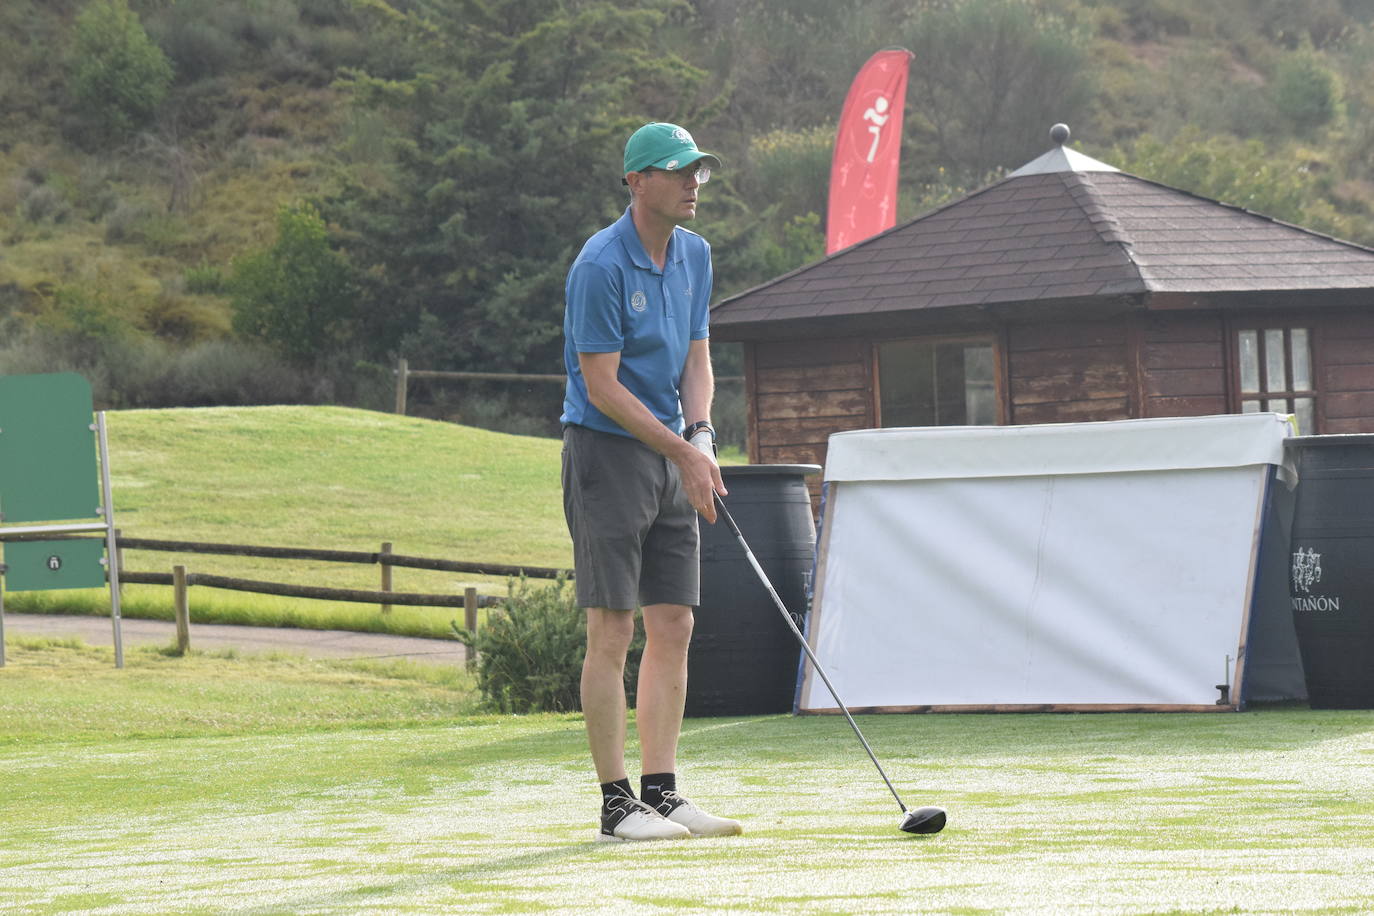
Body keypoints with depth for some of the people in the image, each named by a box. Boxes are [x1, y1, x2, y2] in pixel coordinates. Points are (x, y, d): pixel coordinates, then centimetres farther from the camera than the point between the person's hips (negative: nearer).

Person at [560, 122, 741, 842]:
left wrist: (701, 433, -5)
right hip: (607, 452, -8)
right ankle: (617, 805, -4)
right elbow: (602, 387, -17)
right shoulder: (600, 266, -17)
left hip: (673, 456, 8)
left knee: (673, 628, 5)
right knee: (612, 632, -6)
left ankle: (662, 792, 8)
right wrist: (684, 454, -16)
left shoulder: (695, 255, 9)